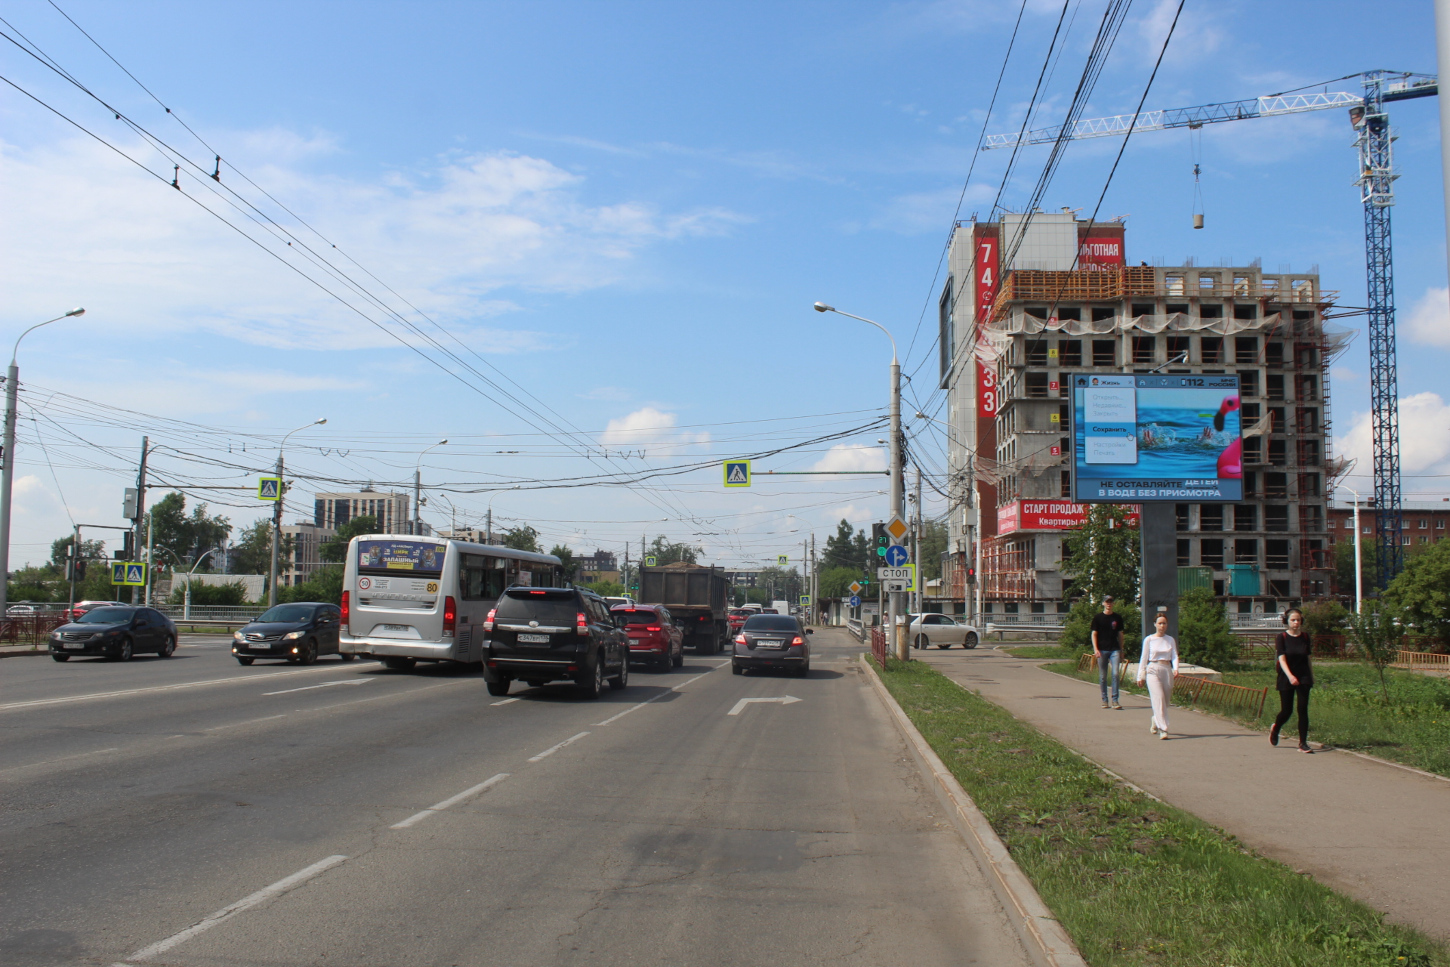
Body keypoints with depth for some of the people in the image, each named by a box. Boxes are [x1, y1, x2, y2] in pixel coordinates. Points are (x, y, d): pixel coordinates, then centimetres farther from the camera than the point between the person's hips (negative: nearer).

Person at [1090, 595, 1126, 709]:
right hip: (1102, 650, -1)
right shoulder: (1098, 618, 4)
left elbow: (1120, 634, 16)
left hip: (1114, 650, 1)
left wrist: (1121, 650, 13)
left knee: (1115, 674, -9)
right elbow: (1094, 634, 3)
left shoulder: (1118, 618, 10)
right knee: (1102, 676, 3)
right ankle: (1104, 700, 12)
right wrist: (1095, 649, -8)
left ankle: (1115, 700, -6)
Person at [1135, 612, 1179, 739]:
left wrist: (1175, 668, -17)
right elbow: (1144, 658, 5)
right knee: (1159, 699, -15)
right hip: (1153, 671, -3)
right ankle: (1163, 729, -19)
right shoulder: (1149, 640, 2)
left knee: (1165, 700, 8)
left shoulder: (1170, 640, 10)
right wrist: (1140, 676, 4)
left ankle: (1155, 723, 33)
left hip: (1167, 670, 3)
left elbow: (1174, 656, 3)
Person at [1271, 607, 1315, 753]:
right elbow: (1282, 659, -17)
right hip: (1286, 679, -2)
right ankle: (1275, 729, 34)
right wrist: (1290, 676, -30)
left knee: (1303, 709, -6)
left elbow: (1308, 658, 14)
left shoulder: (1305, 637, 3)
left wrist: (1312, 676, 15)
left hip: (1303, 677, 2)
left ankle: (1303, 743, -1)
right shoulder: (1281, 637, -8)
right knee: (1286, 710, 2)